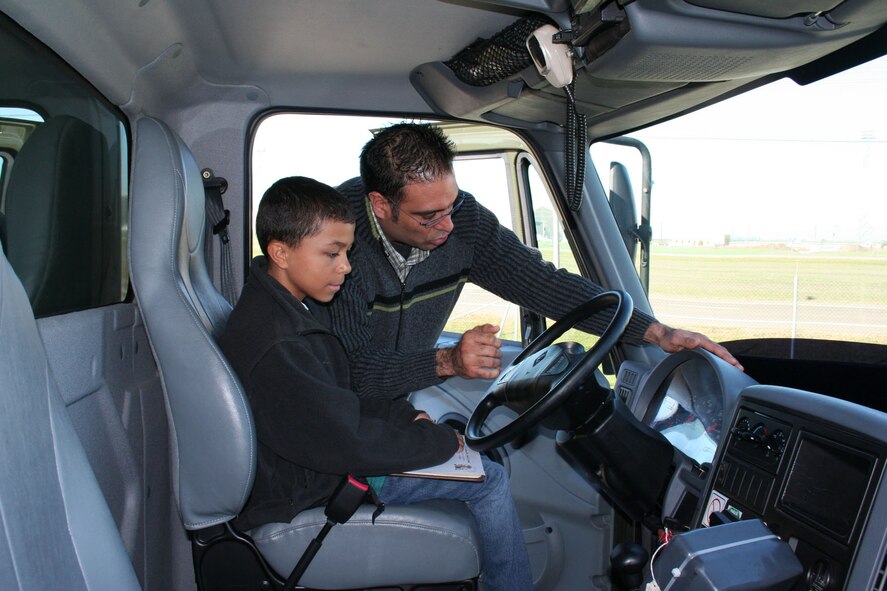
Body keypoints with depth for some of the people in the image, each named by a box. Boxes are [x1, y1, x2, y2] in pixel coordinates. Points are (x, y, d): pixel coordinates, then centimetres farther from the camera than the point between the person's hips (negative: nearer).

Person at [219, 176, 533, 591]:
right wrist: (442, 441, -15)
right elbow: (350, 444, -27)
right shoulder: (274, 347, -31)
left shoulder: (290, 304, 0)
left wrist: (405, 415, -2)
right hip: (311, 493, -10)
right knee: (491, 480, -6)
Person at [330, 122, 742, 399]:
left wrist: (657, 332, -15)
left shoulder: (463, 219, -15)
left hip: (413, 384, 5)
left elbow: (542, 282, -10)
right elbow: (345, 369, -29)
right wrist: (447, 362, -39)